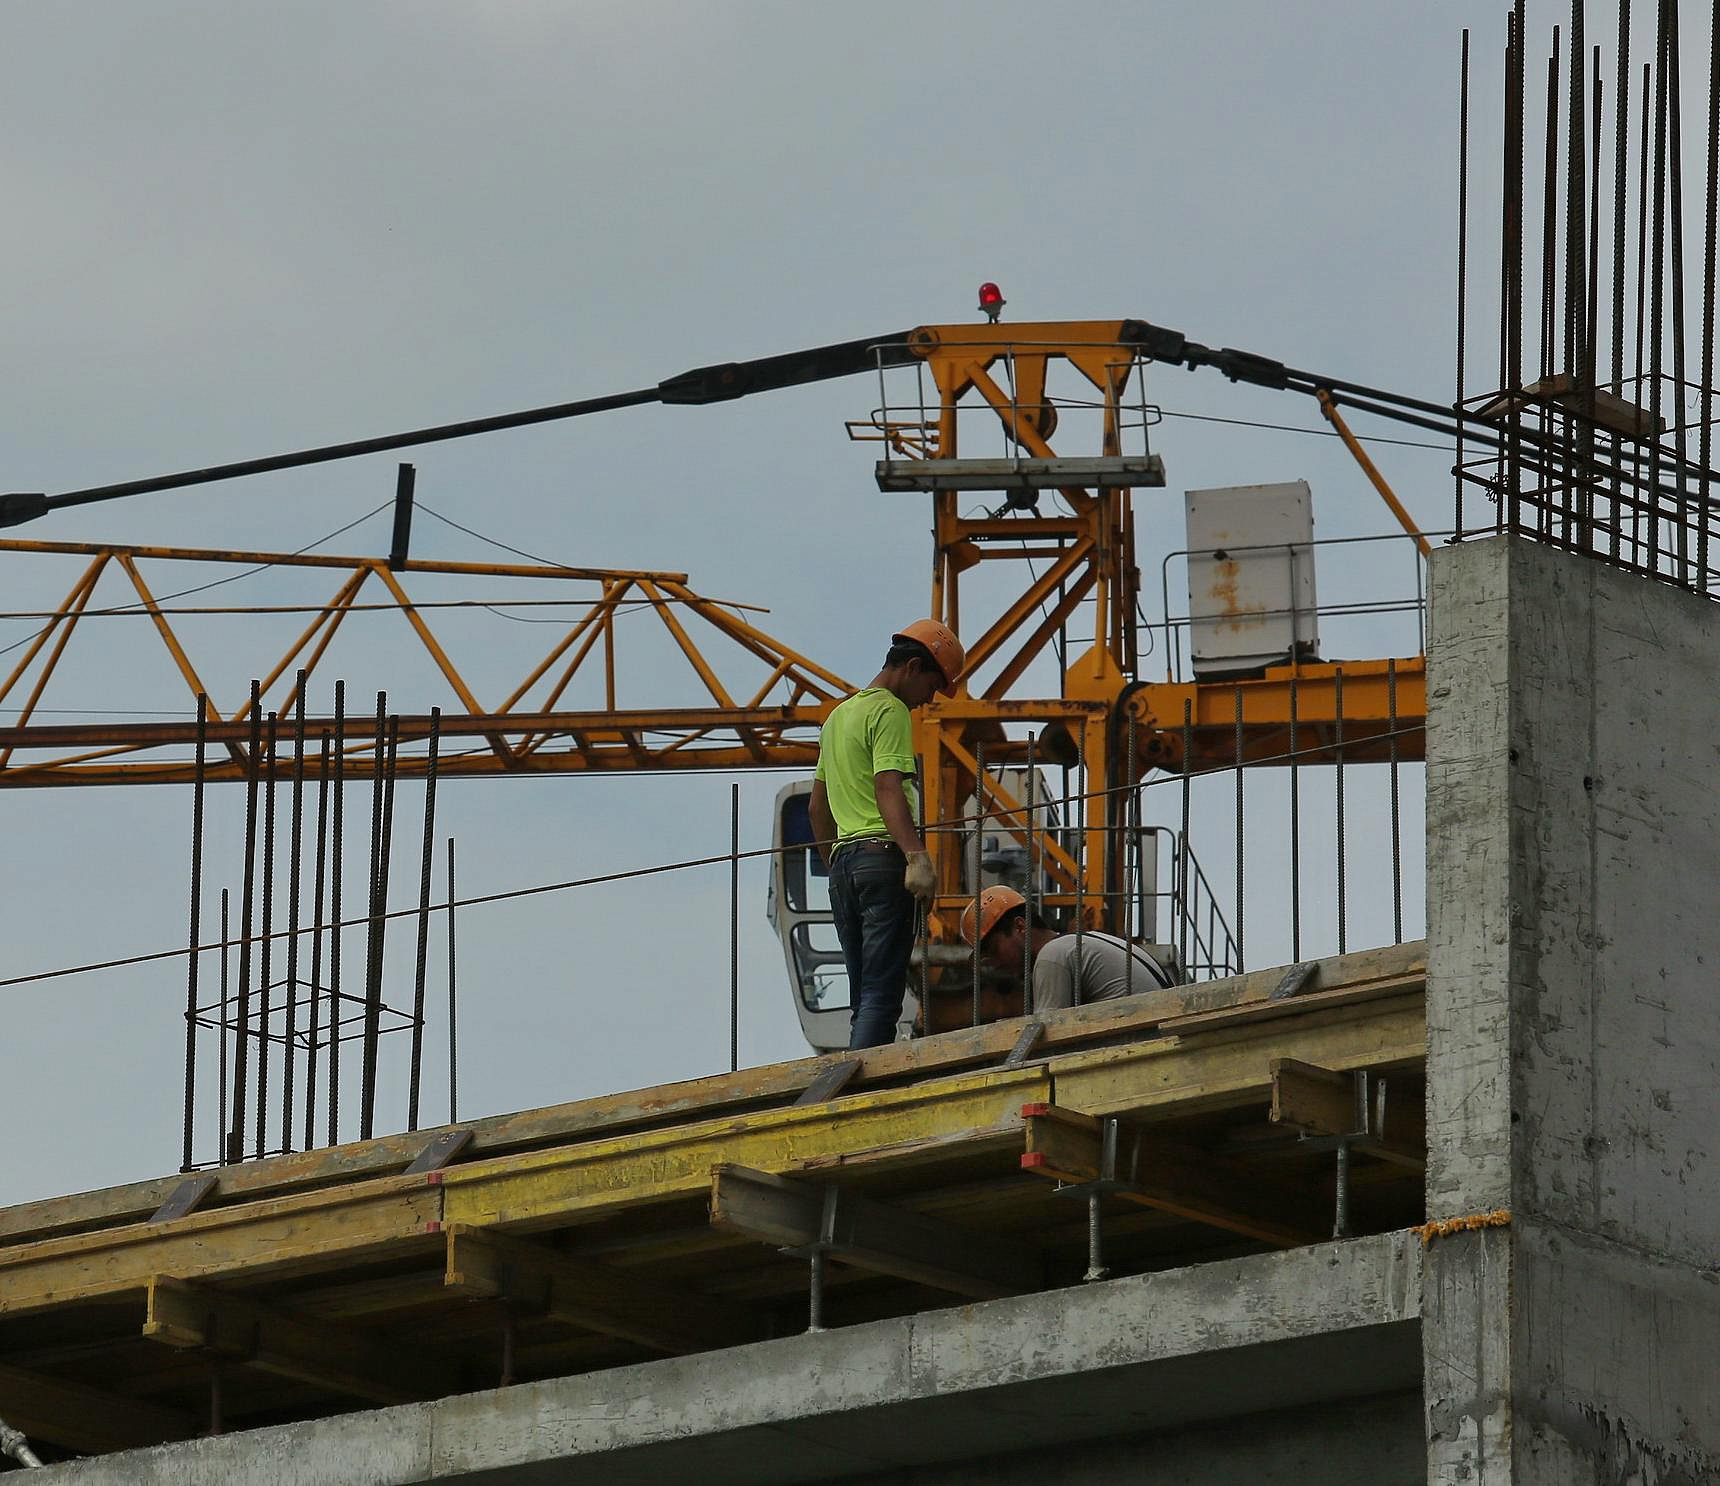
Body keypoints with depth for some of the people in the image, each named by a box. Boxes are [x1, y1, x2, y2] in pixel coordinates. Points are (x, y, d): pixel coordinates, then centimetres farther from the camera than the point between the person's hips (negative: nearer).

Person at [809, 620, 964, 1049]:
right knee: (882, 996, -13)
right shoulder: (891, 711, -5)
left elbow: (817, 807, 27)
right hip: (883, 855, -9)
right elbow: (888, 790, -20)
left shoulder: (839, 715, 23)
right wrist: (917, 857, -30)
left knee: (864, 999, 9)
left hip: (842, 857, 9)